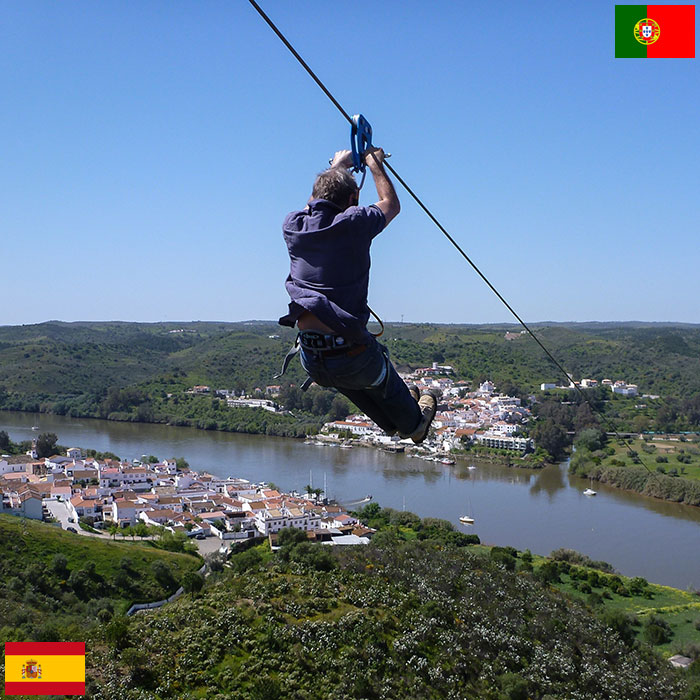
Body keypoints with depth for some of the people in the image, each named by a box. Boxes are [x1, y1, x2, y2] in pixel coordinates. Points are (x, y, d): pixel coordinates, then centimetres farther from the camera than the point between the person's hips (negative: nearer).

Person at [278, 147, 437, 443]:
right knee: (384, 381, 30)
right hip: (353, 358, -4)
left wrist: (336, 166, 42)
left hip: (312, 364, 4)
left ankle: (390, 421, 60)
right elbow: (391, 204, 14)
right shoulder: (354, 223, -9)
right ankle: (413, 424, 58)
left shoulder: (293, 226, 2)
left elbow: (314, 205, 29)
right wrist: (375, 162, 29)